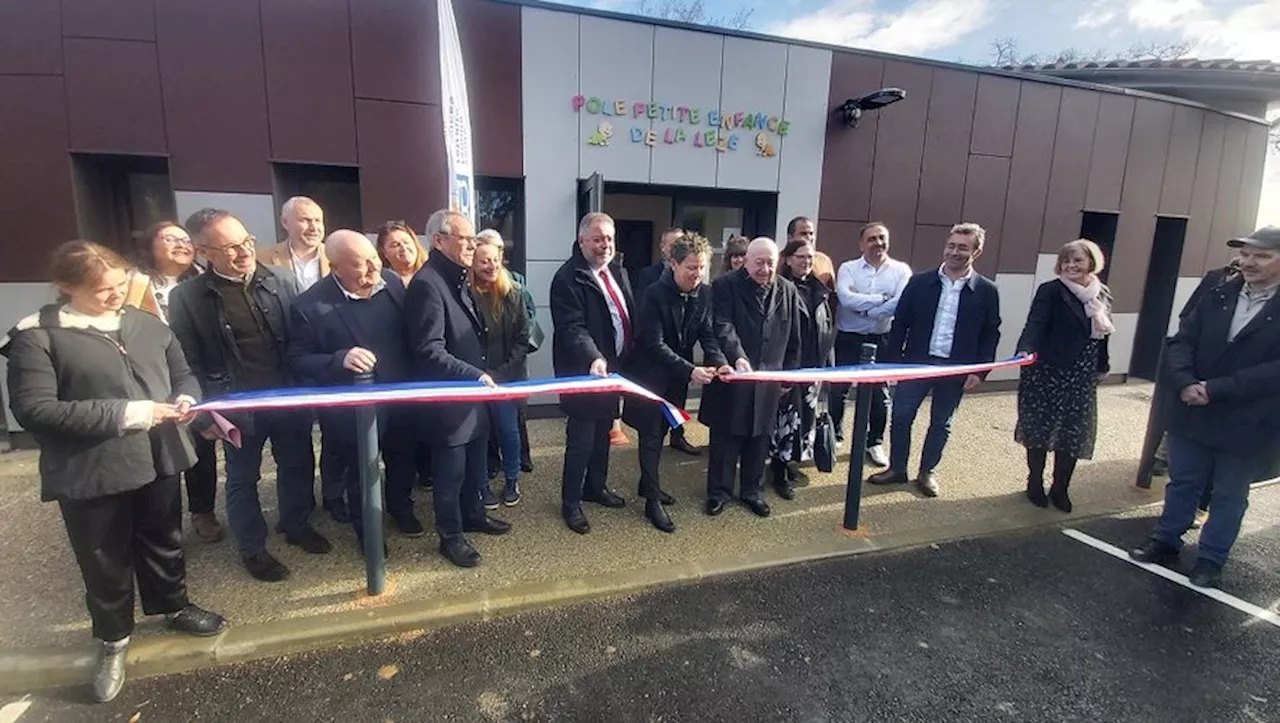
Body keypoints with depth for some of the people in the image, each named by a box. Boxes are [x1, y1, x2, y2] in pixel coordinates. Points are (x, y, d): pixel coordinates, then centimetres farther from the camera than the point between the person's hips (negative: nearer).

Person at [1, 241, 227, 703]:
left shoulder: (148, 325, 3)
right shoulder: (37, 336, -9)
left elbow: (182, 374, 13)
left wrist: (186, 398, -10)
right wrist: (123, 414, -22)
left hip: (158, 458, 4)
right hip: (91, 474, -3)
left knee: (163, 541, 22)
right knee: (105, 560, 14)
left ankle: (174, 606, 45)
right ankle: (112, 640, 37)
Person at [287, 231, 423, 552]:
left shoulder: (392, 282, -7)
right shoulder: (310, 305, -20)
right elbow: (298, 362, -15)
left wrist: (415, 381, 2)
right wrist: (340, 360, -33)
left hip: (400, 400, 4)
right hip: (353, 411, -4)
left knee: (404, 464, 25)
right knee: (360, 476, 18)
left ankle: (401, 509, 54)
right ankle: (367, 531, 44)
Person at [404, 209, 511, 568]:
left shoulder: (458, 279, 12)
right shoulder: (427, 284, -19)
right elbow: (429, 352, -25)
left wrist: (481, 375, 12)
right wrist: (475, 375, -27)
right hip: (447, 399, -9)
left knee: (475, 463, 21)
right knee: (451, 470, 7)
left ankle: (472, 514, 41)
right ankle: (451, 536, 25)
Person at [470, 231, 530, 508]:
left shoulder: (512, 293, 3)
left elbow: (523, 335, 4)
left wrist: (507, 368, -5)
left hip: (507, 376, 2)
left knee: (509, 429, 8)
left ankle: (512, 480, 29)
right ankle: (482, 485, 24)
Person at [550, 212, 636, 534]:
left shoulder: (616, 270, 9)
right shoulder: (567, 277, -16)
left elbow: (629, 315, 15)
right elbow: (572, 328, -25)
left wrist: (626, 357, 10)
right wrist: (594, 359, -38)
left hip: (613, 367, 8)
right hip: (584, 371, -8)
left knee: (603, 433, 20)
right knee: (581, 440, 1)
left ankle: (596, 486, 39)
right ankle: (570, 503, 18)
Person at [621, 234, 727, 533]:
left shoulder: (704, 294, -4)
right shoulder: (654, 294, -22)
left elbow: (707, 334, -3)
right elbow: (655, 344, -24)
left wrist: (719, 362, -23)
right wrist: (691, 370, -30)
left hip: (678, 377, 6)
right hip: (650, 374, -6)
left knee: (661, 431, 18)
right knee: (651, 435, 1)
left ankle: (648, 485, 36)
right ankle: (653, 501, 11)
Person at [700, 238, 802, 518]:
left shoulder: (788, 291, 7)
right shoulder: (725, 286, -6)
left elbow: (794, 339, 12)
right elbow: (723, 328, -18)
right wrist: (737, 358, -33)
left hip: (768, 381, 4)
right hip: (731, 378, -4)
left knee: (759, 439, 13)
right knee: (725, 439, 6)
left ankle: (752, 491, 30)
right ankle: (719, 492, 21)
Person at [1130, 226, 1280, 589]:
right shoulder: (1217, 297, 3)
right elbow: (1180, 342, -2)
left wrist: (1215, 389, -23)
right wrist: (1186, 383, -18)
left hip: (1247, 425, -3)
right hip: (1193, 413, 3)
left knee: (1229, 495, 13)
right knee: (1182, 483, 17)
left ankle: (1211, 560, 28)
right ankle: (1166, 541, 32)